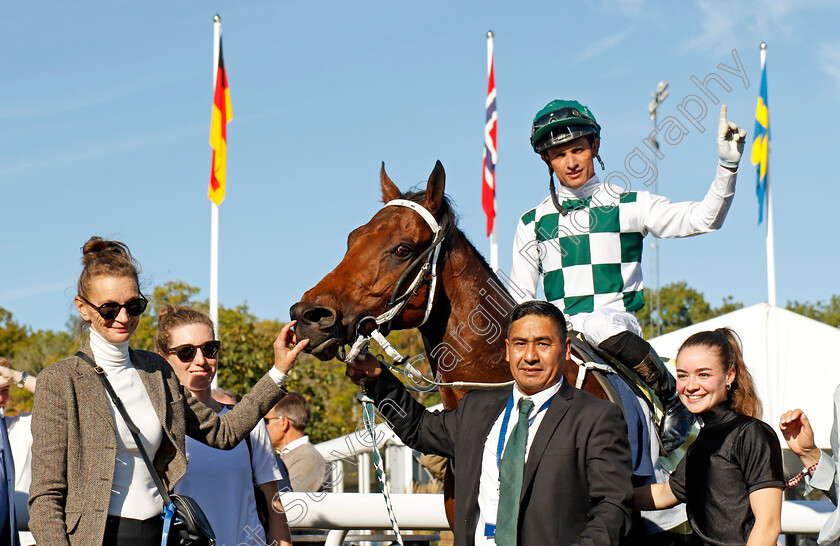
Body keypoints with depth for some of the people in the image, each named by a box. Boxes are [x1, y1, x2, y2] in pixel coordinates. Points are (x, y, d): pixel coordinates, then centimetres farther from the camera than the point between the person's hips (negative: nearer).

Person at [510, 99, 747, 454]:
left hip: (616, 320, -3)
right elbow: (520, 295, 14)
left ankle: (674, 404, -18)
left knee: (598, 327, -38)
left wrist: (727, 167, -13)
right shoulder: (534, 222, 14)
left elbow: (702, 219, 0)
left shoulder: (628, 205, 7)